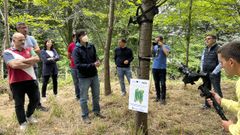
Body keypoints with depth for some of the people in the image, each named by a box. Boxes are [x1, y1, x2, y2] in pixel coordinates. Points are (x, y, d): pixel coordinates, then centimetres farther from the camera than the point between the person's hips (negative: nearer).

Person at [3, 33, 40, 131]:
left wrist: (22, 61, -15)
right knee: (19, 104, 5)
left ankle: (29, 115, 38)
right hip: (16, 82, -4)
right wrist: (30, 62, -12)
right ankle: (23, 123, 21)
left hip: (31, 80, 4)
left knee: (35, 99, 13)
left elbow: (37, 59, -6)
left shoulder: (28, 50, 11)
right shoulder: (7, 52, -4)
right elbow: (14, 65, -20)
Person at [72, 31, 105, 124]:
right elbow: (78, 65, -20)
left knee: (96, 95, 18)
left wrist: (97, 62, -12)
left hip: (94, 75, 5)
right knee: (84, 98, 7)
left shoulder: (91, 46, 2)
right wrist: (92, 65, -24)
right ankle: (85, 116, 23)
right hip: (84, 77, -5)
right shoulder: (76, 50, -14)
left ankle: (96, 111, 37)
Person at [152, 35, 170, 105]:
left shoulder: (166, 46, 0)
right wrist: (152, 45, -5)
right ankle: (158, 96, 22)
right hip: (155, 67, 4)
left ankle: (163, 98, 3)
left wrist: (162, 45, -14)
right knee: (156, 83, 11)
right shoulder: (155, 46, 11)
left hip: (162, 68, -4)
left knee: (163, 83, -3)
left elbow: (167, 53, -18)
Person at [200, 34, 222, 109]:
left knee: (217, 90, -4)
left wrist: (214, 72, -15)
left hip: (214, 73, -6)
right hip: (205, 73, 7)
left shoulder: (218, 49, -9)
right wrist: (201, 71, 10)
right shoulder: (205, 49, 12)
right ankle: (207, 104, 24)